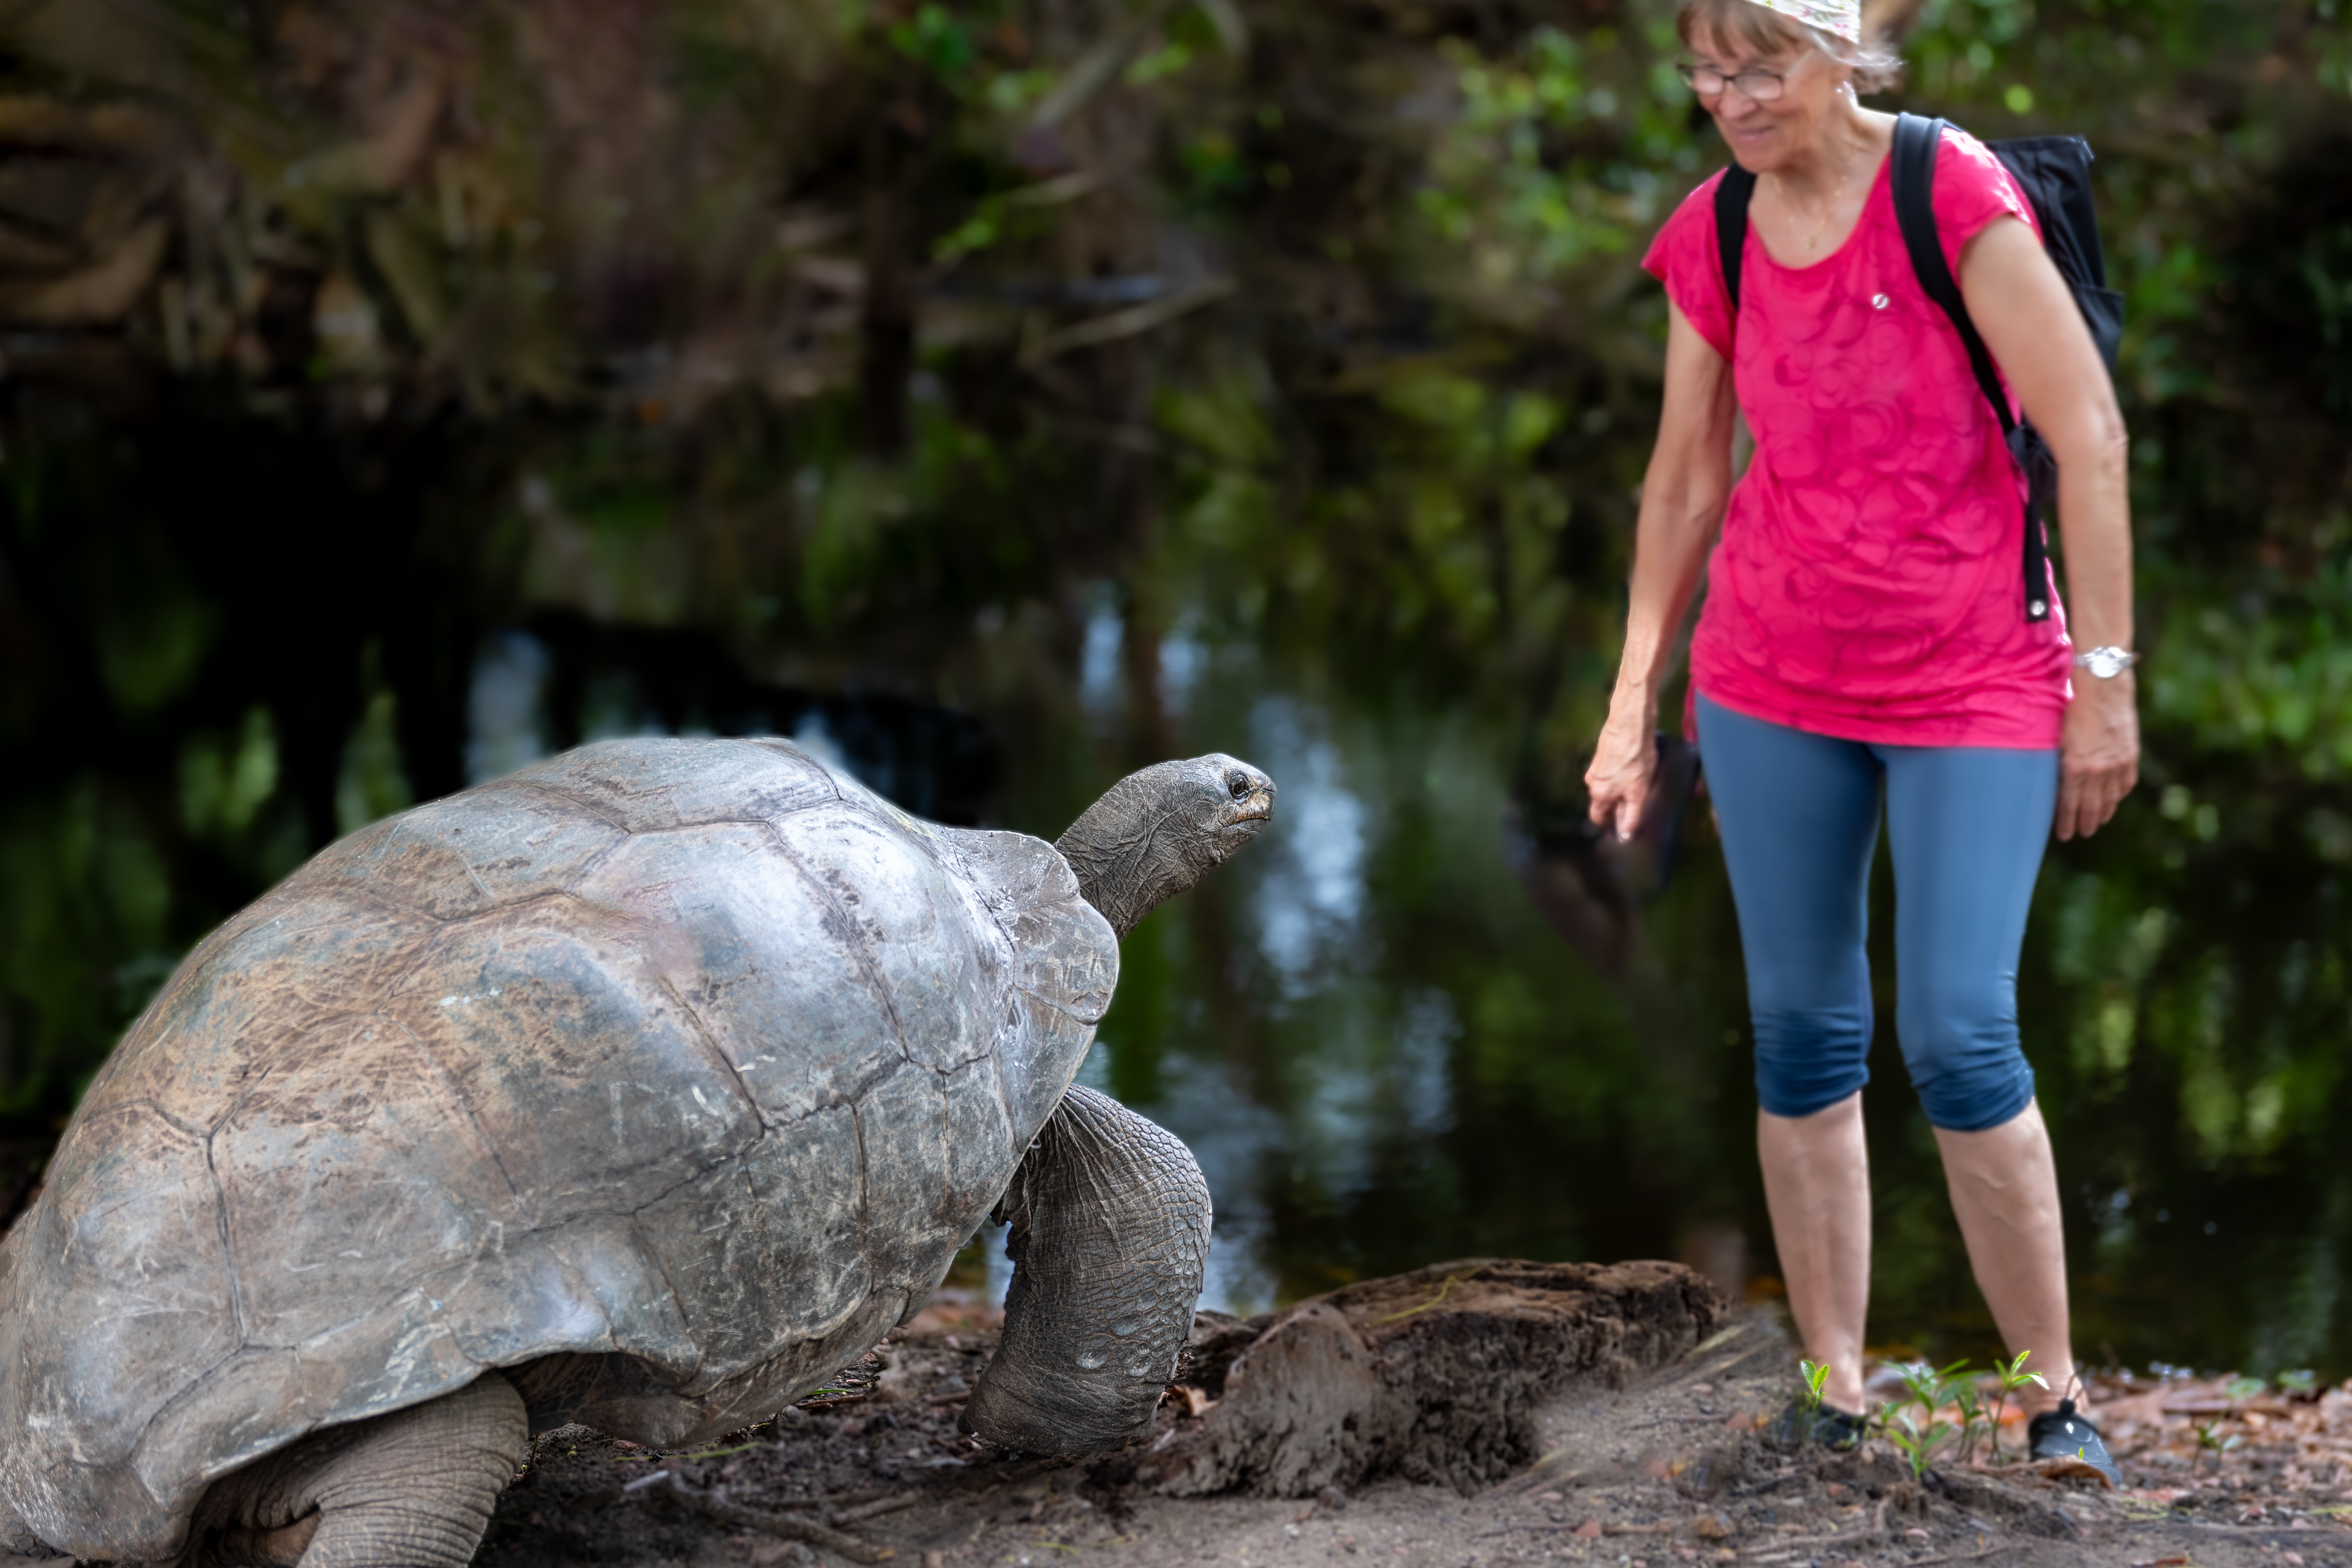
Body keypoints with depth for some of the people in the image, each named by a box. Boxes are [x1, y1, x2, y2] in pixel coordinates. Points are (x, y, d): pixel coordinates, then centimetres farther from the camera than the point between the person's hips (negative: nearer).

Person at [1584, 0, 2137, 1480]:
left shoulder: (1956, 194, -12)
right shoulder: (1713, 240, 4)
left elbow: (2089, 434, -11)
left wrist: (2104, 676, -12)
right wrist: (1634, 704, 13)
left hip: (1974, 686, -5)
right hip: (1771, 687, 5)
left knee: (1961, 1038, -10)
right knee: (1802, 1030, 5)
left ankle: (2058, 1394, 5)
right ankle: (1835, 1392, 13)